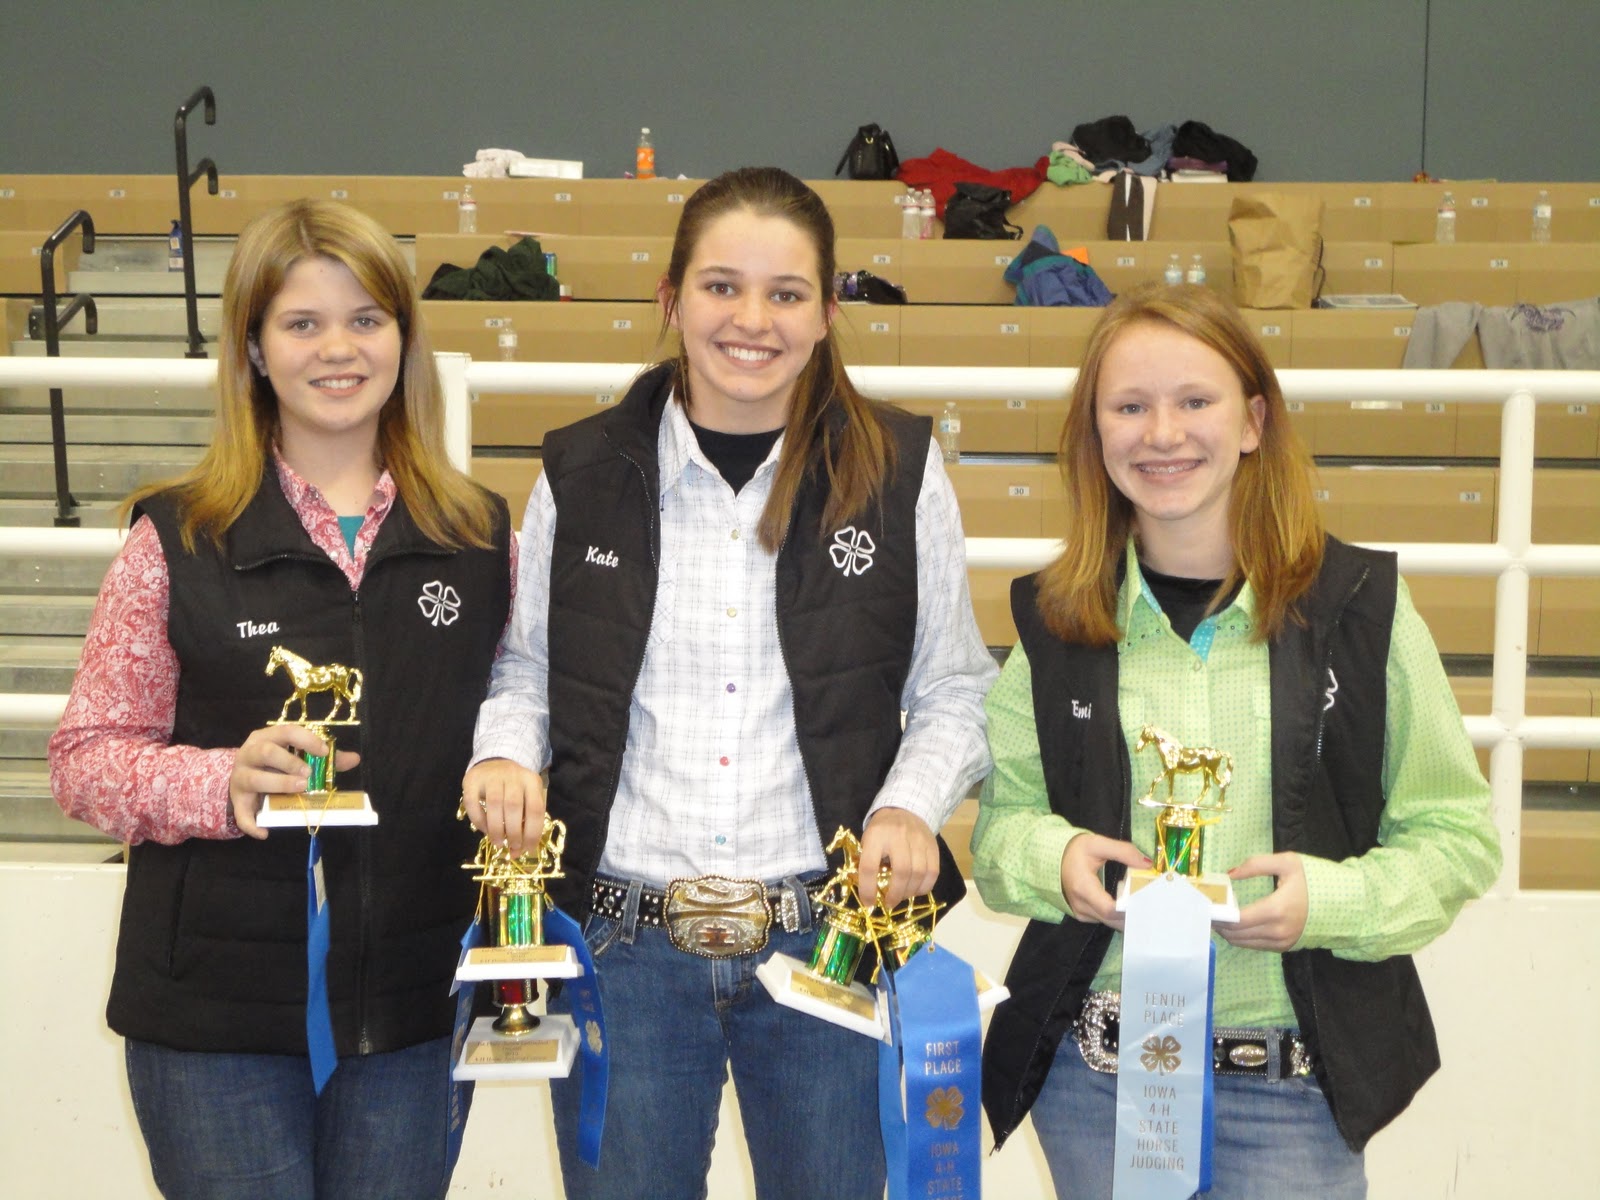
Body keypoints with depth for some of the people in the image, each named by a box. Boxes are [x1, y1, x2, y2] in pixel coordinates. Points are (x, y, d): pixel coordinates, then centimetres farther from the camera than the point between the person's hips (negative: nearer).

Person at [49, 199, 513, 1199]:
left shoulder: (478, 534, 5)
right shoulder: (180, 538, -2)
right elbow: (87, 759, -2)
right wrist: (227, 782, -20)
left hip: (416, 1010, 2)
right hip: (217, 1017, -2)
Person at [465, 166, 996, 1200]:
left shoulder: (900, 469, 1)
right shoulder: (583, 473, 3)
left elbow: (953, 688, 7)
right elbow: (526, 668, 13)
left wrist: (912, 806, -10)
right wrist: (505, 754, -7)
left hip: (830, 939, 0)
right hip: (624, 943, 1)